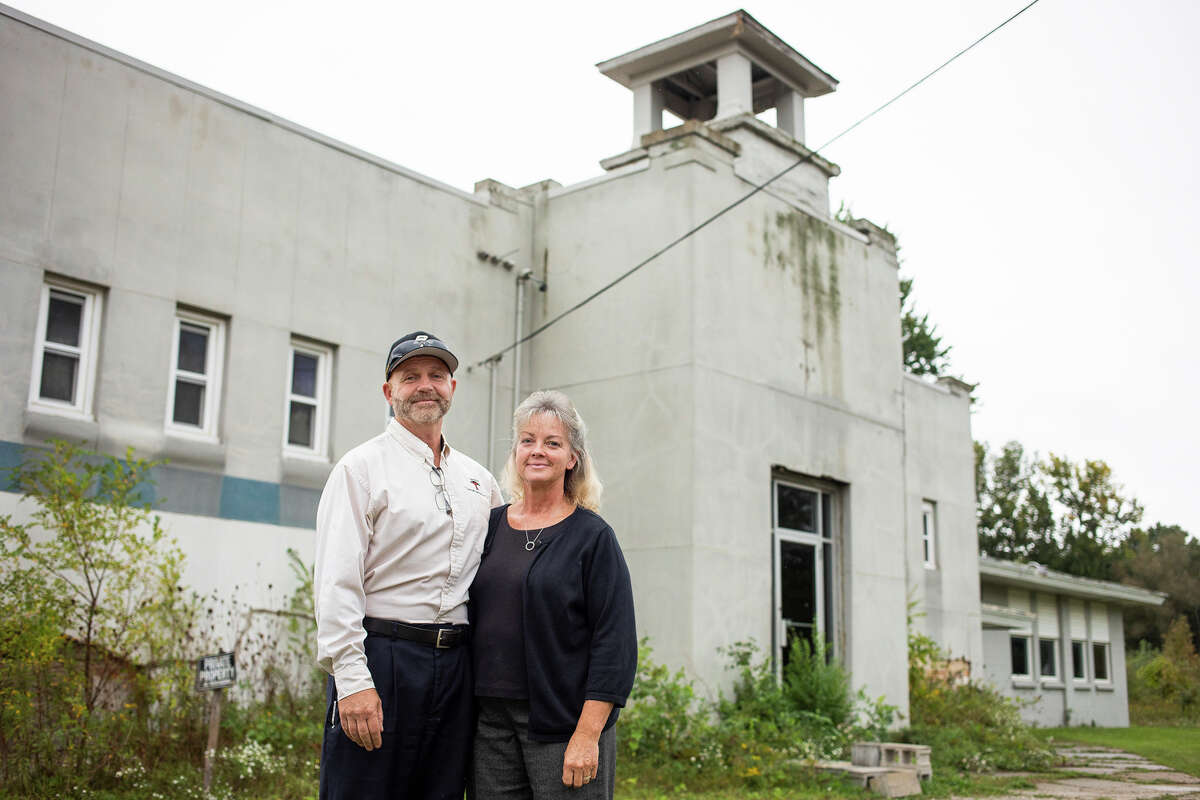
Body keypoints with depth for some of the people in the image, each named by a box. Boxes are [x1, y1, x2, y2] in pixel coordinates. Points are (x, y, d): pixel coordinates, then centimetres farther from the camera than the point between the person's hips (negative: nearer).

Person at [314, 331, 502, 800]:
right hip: (381, 657, -5)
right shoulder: (362, 467, 0)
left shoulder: (480, 480, 16)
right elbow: (336, 583, -9)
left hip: (455, 667, 5)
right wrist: (351, 679, -16)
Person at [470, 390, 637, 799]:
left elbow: (614, 644, -8)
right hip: (490, 720, 4)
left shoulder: (593, 537, -3)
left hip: (564, 724, -4)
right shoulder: (490, 526, 9)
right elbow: (471, 621, 14)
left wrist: (588, 735, -15)